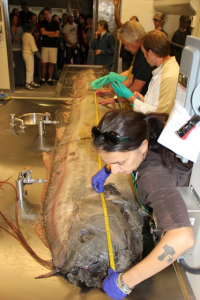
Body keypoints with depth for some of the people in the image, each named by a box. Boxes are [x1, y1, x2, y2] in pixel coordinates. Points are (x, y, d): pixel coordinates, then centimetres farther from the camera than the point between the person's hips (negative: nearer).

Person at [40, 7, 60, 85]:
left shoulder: (55, 23, 6)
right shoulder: (42, 23, 8)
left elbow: (57, 35, -5)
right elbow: (43, 32, -7)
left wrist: (47, 34, -4)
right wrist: (53, 33, -3)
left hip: (53, 46, 0)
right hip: (44, 46, 0)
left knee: (51, 64, 2)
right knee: (43, 64, -2)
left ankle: (50, 79, 12)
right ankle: (43, 79, 10)